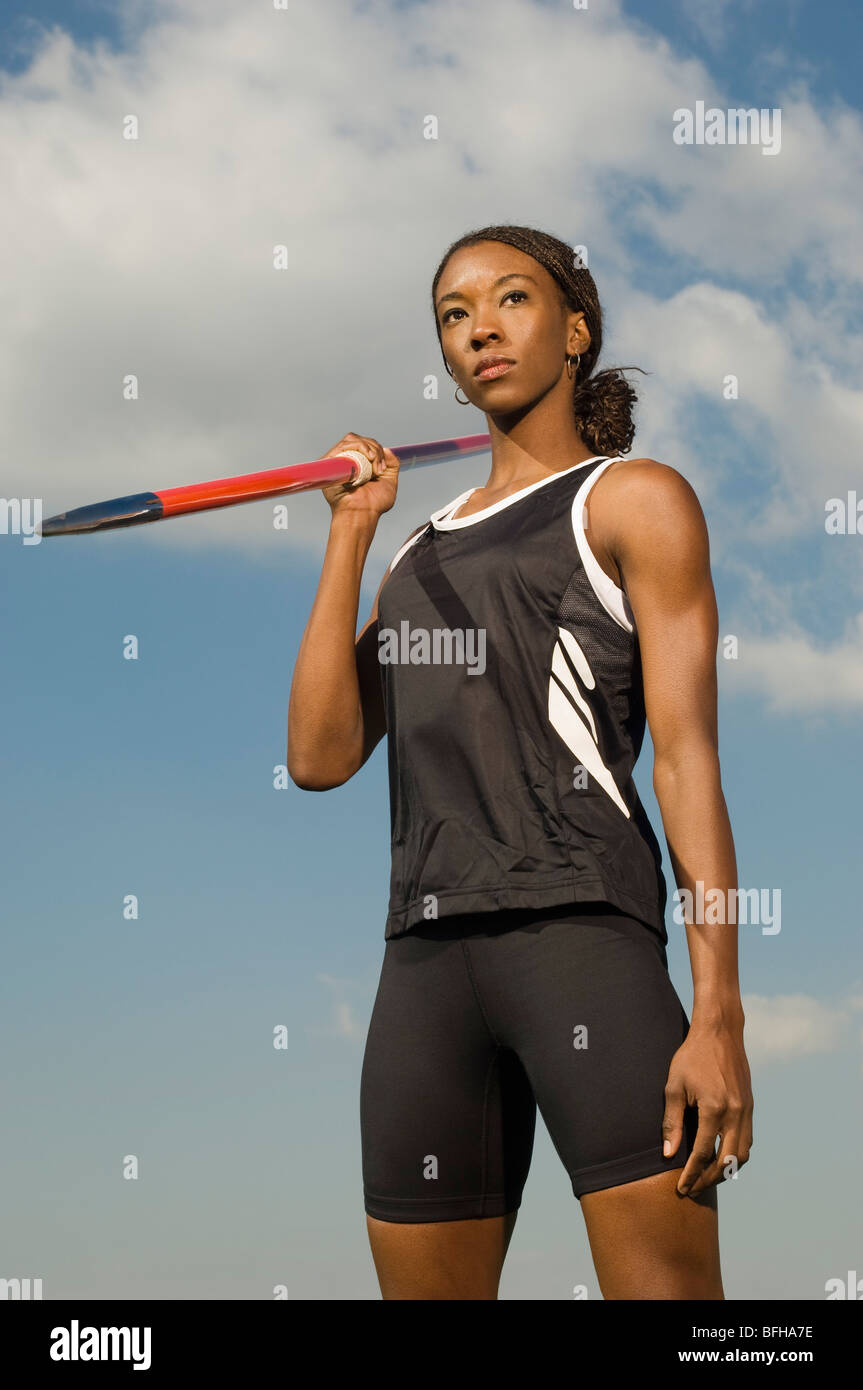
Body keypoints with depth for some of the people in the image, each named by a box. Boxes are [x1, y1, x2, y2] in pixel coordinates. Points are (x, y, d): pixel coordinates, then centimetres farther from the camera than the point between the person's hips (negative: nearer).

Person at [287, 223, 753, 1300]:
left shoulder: (632, 500, 8)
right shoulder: (423, 549, 24)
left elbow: (686, 757, -1)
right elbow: (321, 758, 12)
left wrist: (718, 1013, -11)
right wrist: (350, 531, 13)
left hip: (583, 934, -5)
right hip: (425, 957, 6)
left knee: (666, 1283, -14)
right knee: (425, 1292, 6)